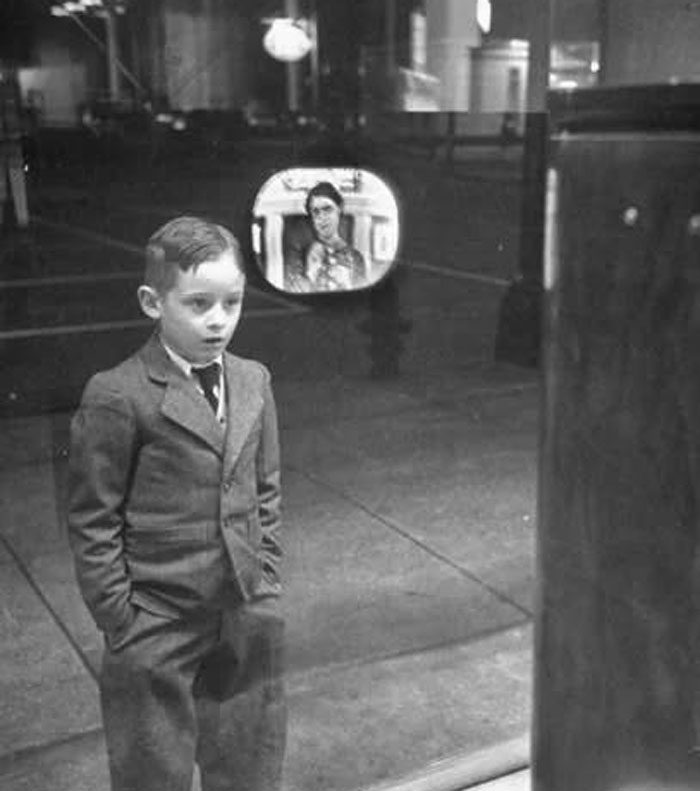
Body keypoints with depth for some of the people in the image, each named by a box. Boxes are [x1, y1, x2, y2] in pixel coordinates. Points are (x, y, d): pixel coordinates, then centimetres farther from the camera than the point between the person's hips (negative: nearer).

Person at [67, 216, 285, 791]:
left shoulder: (254, 382, 2)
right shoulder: (117, 398, -16)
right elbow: (92, 521, -11)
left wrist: (267, 584, 8)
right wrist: (120, 619, -10)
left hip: (248, 620, 5)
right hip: (157, 631, -5)